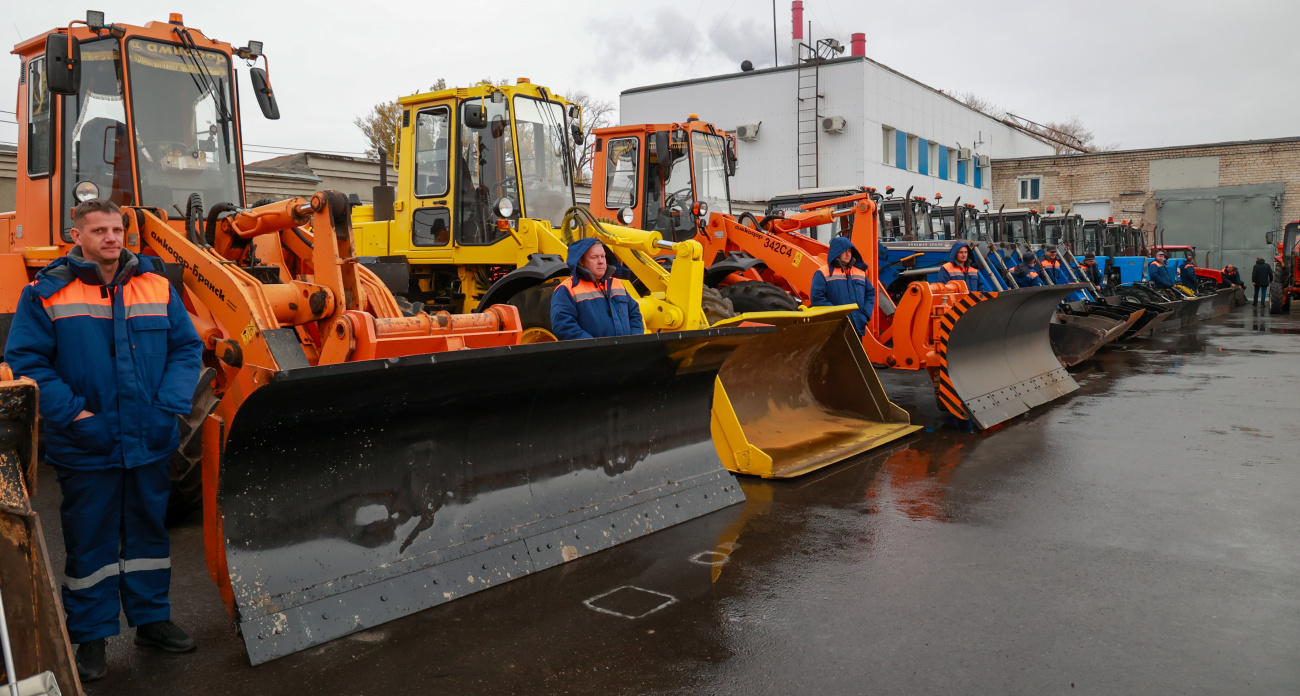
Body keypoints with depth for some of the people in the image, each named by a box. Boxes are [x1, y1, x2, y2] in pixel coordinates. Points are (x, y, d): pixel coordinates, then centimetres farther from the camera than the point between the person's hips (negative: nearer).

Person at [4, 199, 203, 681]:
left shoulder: (156, 286, 4)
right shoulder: (47, 292, -4)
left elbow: (187, 348, 6)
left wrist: (169, 405, -6)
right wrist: (72, 412, -15)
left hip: (151, 442, 3)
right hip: (86, 447, -3)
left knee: (148, 531, 15)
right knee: (90, 541, 8)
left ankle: (151, 618, 30)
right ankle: (91, 636, 22)